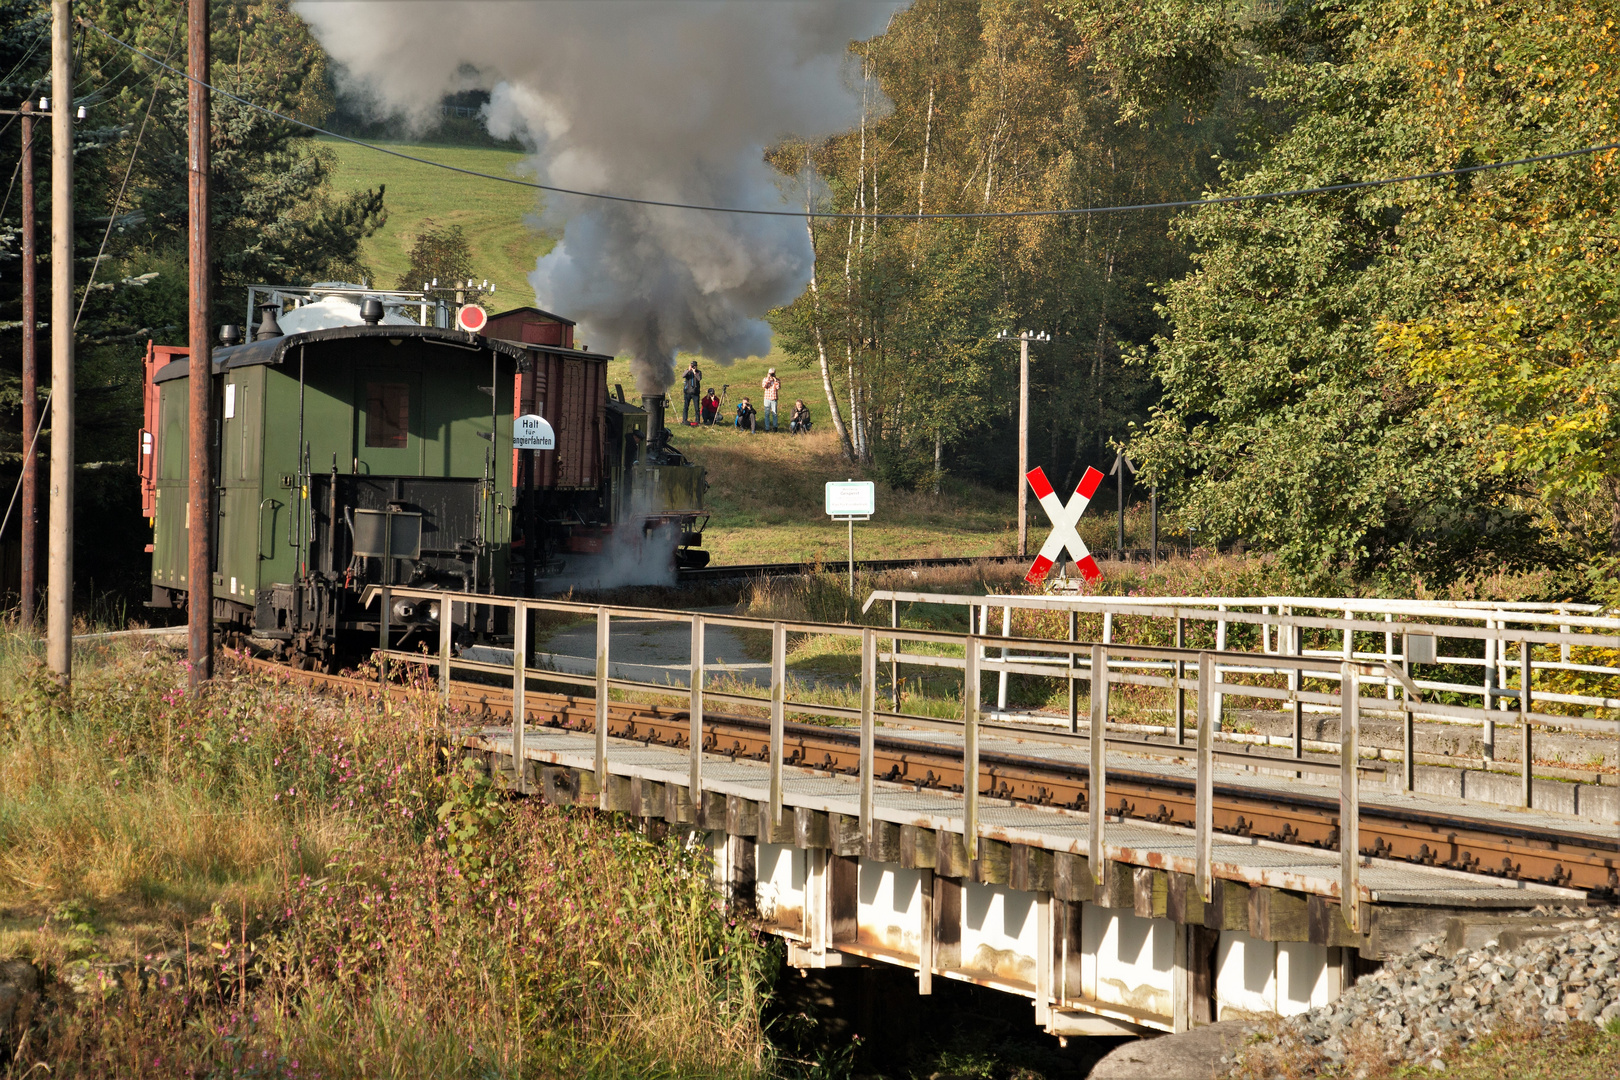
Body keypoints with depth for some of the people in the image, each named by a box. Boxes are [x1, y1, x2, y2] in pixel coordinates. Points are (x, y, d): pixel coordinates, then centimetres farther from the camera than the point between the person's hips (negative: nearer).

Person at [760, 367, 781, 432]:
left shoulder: (777, 380, 3)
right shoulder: (765, 379, 4)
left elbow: (778, 387, -13)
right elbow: (764, 385, -14)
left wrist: (775, 380, -16)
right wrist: (768, 378, -15)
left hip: (774, 399, -1)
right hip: (767, 399, 1)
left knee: (774, 413, -1)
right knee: (767, 414, 4)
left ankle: (774, 426, 11)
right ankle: (767, 428, 10)